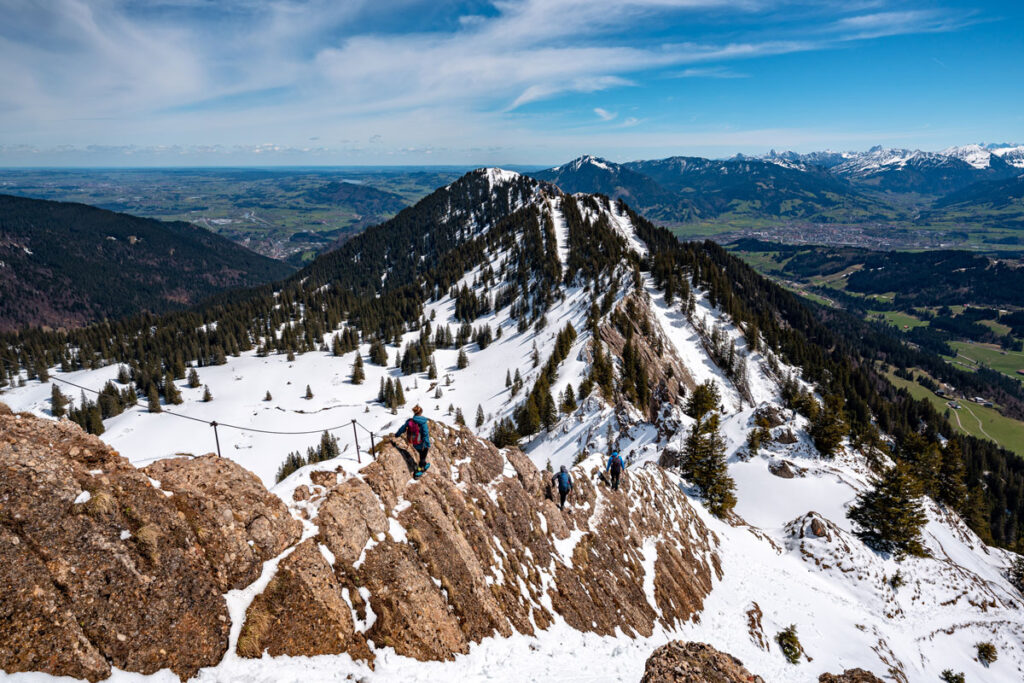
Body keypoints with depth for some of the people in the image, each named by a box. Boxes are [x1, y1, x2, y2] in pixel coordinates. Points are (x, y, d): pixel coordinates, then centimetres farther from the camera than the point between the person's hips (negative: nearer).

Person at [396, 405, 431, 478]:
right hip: (422, 444, -5)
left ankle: (424, 466, 51)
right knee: (422, 458, 17)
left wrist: (397, 434, 22)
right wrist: (428, 445, -16)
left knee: (422, 455, 31)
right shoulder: (423, 422, -24)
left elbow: (402, 428, 4)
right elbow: (426, 435, -24)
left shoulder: (409, 421, -10)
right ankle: (418, 473, 26)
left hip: (414, 444, 5)